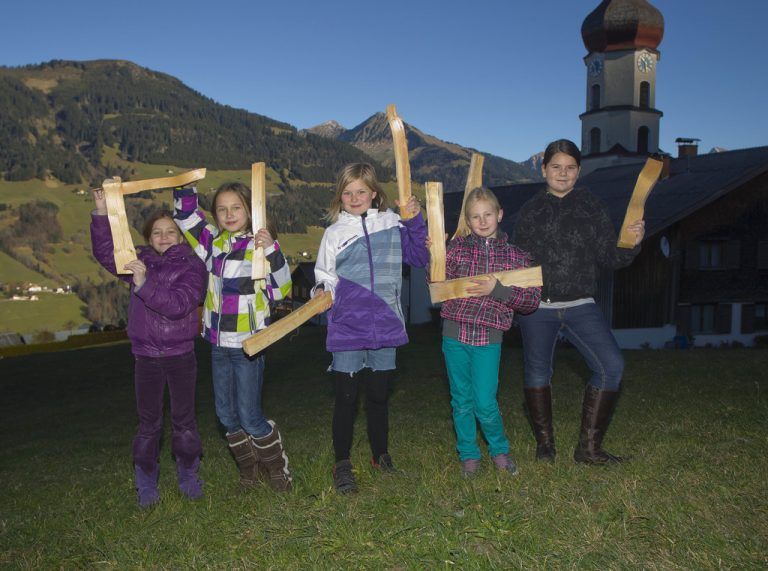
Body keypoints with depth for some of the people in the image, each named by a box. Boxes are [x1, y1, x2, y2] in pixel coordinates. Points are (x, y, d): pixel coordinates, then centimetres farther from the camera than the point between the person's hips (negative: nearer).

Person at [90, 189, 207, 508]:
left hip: (181, 355, -2)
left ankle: (188, 476, 25)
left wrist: (145, 284, -29)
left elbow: (179, 304, -19)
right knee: (148, 422, 8)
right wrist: (102, 212, -13)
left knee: (184, 419, 9)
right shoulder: (140, 261, 6)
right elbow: (105, 253, -2)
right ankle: (146, 485, 19)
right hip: (146, 357, 2)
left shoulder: (192, 266, -6)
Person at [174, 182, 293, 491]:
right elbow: (186, 215, 18)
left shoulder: (259, 245, -10)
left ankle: (278, 468, 19)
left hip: (248, 345, -6)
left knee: (249, 418, -2)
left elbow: (281, 289, -14)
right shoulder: (212, 241, 5)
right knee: (227, 416, 14)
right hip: (218, 345, 6)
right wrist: (184, 187, 5)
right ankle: (249, 469, 31)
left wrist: (272, 251, -25)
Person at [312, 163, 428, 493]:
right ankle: (342, 463, 17)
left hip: (385, 327, 1)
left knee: (378, 397, 14)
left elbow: (421, 258, 3)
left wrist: (415, 221, -7)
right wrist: (321, 291, -11)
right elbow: (324, 276, 10)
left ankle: (381, 455, 31)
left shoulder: (392, 225, 6)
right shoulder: (334, 233, 4)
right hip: (347, 328, -1)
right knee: (346, 398, 2)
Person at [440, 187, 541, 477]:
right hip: (455, 334, 1)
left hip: (489, 338, -1)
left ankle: (499, 450, 24)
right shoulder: (457, 246, 5)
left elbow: (532, 300, -1)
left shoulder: (516, 255, 4)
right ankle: (468, 454, 29)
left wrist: (497, 289, -14)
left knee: (485, 403, -4)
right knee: (461, 400, 11)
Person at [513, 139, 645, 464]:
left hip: (580, 306, 0)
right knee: (537, 373, 5)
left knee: (612, 366, -13)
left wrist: (632, 243, -13)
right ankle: (544, 444, 24)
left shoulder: (592, 207, 7)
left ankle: (589, 447, -1)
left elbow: (609, 259, 5)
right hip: (536, 306, 0)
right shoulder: (530, 211, 7)